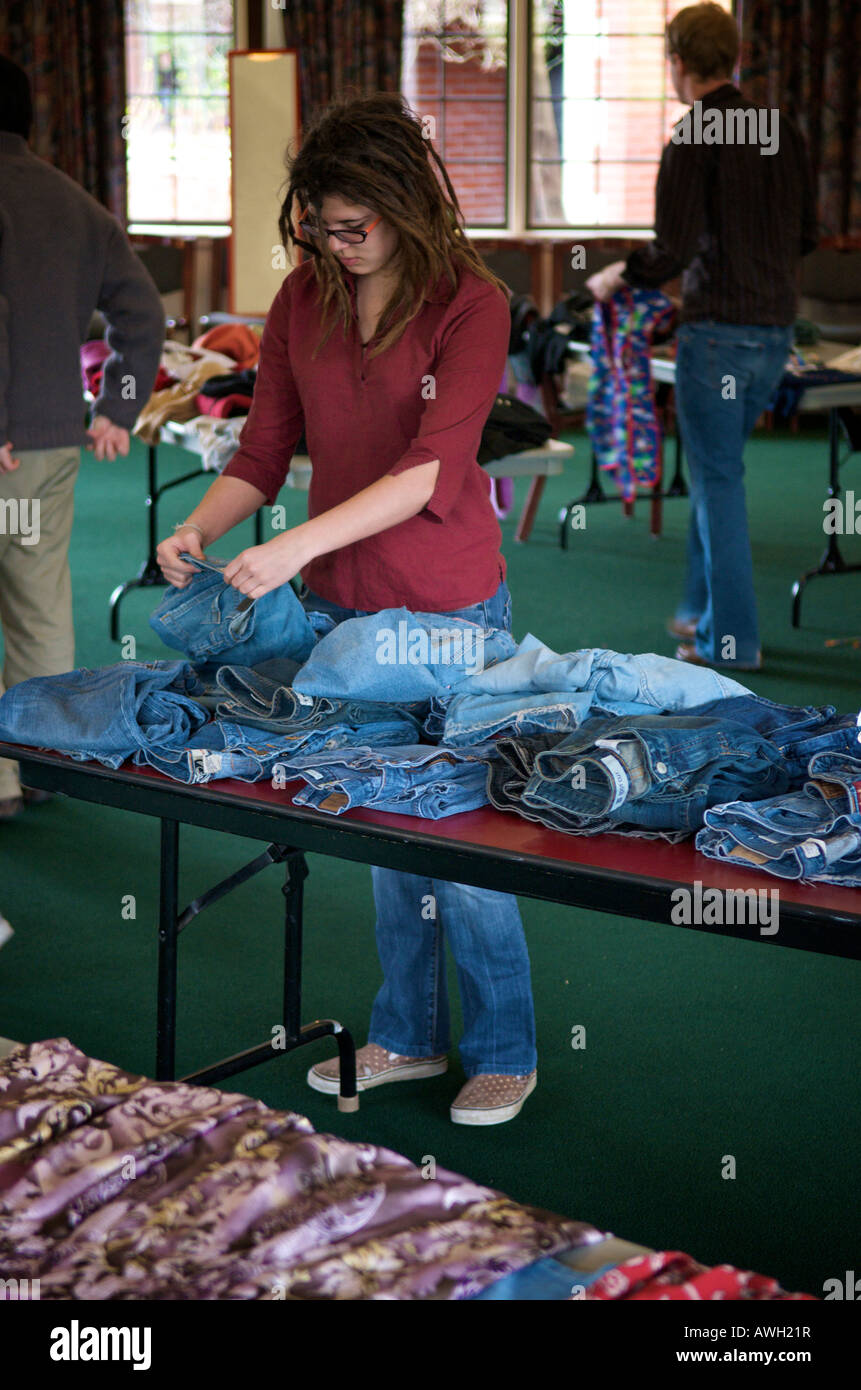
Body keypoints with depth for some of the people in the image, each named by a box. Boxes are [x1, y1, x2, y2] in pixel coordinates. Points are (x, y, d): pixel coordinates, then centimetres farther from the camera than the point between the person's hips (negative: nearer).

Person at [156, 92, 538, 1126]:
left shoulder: (470, 304, -13)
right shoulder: (304, 298, 4)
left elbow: (432, 466, -25)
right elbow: (264, 448, 6)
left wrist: (296, 546, -34)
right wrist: (198, 529, -13)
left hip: (448, 610, -5)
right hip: (337, 605, 5)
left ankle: (504, 1051, 19)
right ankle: (407, 1036, 30)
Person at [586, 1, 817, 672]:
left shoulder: (693, 140, -13)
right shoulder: (781, 129, 9)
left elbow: (673, 250, -17)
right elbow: (806, 234, 14)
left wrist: (615, 277, 1)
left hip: (719, 328, -7)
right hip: (777, 327, 7)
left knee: (718, 479, 0)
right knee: (717, 466, 19)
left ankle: (731, 639, 5)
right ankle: (705, 608, 26)